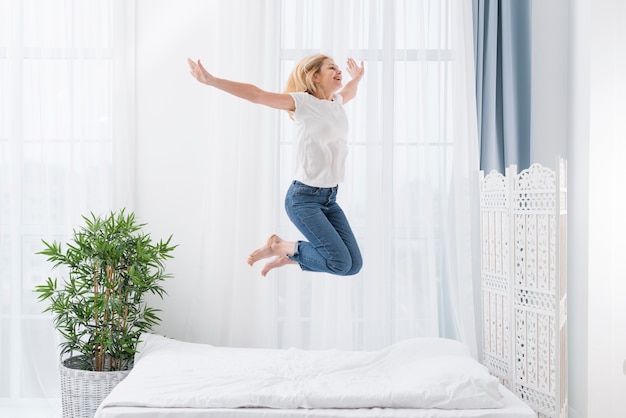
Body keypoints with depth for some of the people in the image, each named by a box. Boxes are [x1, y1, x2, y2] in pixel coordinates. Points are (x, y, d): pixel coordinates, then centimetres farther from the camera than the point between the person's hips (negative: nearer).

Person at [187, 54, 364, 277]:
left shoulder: (337, 102, 10)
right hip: (304, 197, -8)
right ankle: (278, 246, 7)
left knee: (354, 265, 1)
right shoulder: (303, 102, -10)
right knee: (340, 263, -14)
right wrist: (211, 80, -24)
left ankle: (287, 256, 17)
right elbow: (257, 95, -18)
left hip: (329, 197, 8)